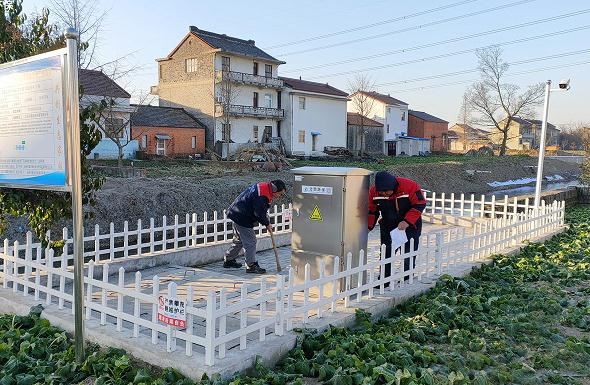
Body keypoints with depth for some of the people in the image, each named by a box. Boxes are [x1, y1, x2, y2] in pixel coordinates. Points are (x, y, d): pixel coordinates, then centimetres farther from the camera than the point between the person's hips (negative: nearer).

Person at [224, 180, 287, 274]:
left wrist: (267, 222, 8)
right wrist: (267, 224, -9)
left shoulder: (264, 187, 7)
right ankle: (251, 266, 1)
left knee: (239, 240, 21)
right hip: (242, 218, -11)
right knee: (250, 241, -5)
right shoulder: (262, 196, -27)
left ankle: (228, 260, 33)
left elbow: (263, 210, 16)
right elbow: (259, 213, -24)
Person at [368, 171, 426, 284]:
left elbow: (420, 205, -19)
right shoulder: (373, 191, -16)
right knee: (386, 253, 0)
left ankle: (407, 279, 20)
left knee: (409, 252, 5)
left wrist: (407, 222, -28)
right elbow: (372, 211, -3)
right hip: (388, 227, 3)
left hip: (410, 225, -2)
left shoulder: (410, 186, -26)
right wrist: (368, 227, -16)